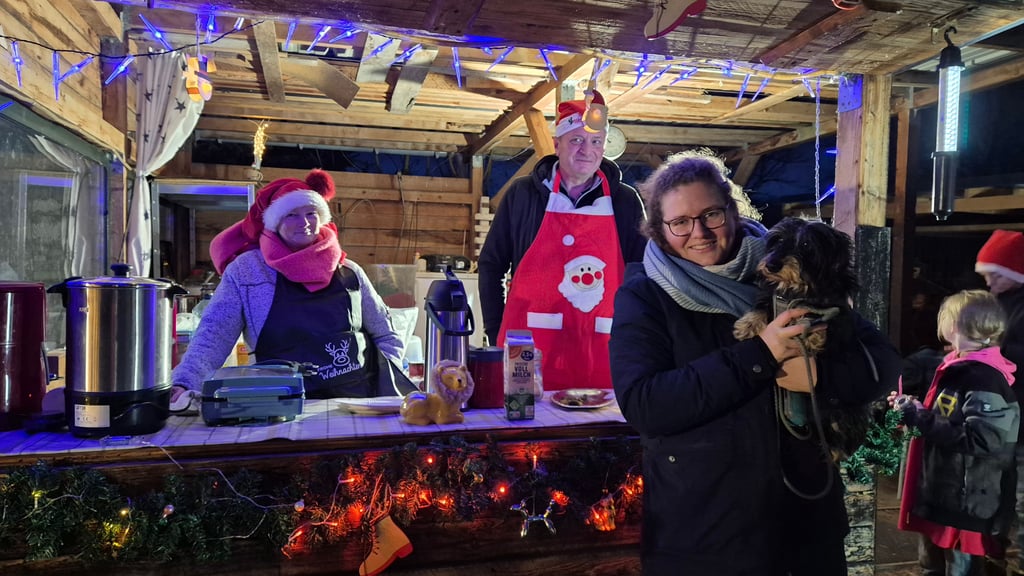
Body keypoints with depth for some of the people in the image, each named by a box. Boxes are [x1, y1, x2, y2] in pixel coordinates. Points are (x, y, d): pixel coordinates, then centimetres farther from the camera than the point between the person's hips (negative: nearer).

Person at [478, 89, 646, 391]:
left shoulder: (625, 202, 6)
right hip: (527, 346, -1)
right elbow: (491, 265, 7)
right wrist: (496, 334, 3)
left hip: (601, 350, 1)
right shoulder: (522, 194, 3)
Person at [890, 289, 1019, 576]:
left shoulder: (985, 379, -22)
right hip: (938, 494, 9)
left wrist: (921, 418, -25)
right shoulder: (958, 366, 8)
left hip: (966, 506, -9)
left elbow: (981, 440, -30)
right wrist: (912, 408, 8)